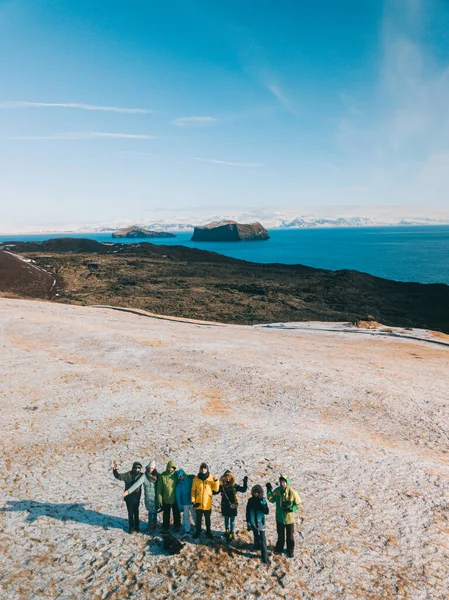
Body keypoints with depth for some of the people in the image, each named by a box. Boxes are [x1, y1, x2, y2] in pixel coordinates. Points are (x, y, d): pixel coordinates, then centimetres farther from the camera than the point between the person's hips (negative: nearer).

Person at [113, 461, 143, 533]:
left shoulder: (141, 475, -5)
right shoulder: (128, 474, -14)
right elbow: (119, 476, -21)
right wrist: (115, 470, -38)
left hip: (137, 498, 2)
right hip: (129, 498, -2)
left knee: (136, 513, 15)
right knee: (130, 513, 9)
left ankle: (137, 526, 32)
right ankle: (131, 527, 25)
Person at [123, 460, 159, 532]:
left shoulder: (157, 476, -2)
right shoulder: (144, 476, -10)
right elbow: (137, 484, -17)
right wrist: (128, 491, -25)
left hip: (156, 497, 2)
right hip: (149, 497, -2)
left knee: (155, 512, 6)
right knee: (151, 512, -1)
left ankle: (154, 526, 23)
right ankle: (150, 527, 14)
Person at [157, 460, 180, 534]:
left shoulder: (176, 475, -9)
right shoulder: (162, 476, -12)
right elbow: (159, 489, -8)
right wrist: (159, 500, -9)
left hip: (175, 499, 1)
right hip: (166, 500, -1)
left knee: (176, 514, 16)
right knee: (166, 515, 13)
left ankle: (177, 527, 34)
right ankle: (165, 528, 29)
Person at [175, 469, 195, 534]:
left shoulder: (190, 480, -7)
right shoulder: (179, 484, -6)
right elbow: (178, 496, -1)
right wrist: (180, 506, -4)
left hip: (192, 502, 0)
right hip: (185, 503, 0)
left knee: (194, 515, 9)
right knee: (186, 516, 8)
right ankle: (187, 529, 22)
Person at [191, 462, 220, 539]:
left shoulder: (211, 478, -8)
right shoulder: (196, 479, -7)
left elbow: (216, 489, -8)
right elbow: (193, 490, 0)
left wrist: (216, 481, -23)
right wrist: (193, 500, -7)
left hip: (208, 503, 0)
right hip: (198, 503, 0)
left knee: (207, 518, 16)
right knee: (198, 518, 14)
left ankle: (208, 531, 34)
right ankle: (198, 531, 34)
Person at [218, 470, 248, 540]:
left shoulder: (234, 486, -9)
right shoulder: (221, 486, -7)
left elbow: (243, 489, -7)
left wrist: (245, 482, -18)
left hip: (233, 506, -2)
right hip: (225, 506, 2)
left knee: (232, 520, 6)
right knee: (226, 519, 19)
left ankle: (231, 533, 19)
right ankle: (227, 531, 40)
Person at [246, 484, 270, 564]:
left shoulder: (263, 500, -10)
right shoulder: (250, 501, -7)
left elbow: (267, 512, -12)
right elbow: (248, 512, 0)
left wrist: (263, 505, -29)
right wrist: (248, 522, 0)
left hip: (261, 522, -1)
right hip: (253, 523, 1)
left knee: (263, 539, -3)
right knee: (256, 536, 18)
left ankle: (265, 557, 4)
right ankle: (257, 546, 42)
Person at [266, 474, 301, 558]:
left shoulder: (292, 492, -23)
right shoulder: (277, 490, -13)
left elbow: (298, 504, -13)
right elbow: (271, 499, 0)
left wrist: (290, 509, -27)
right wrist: (269, 491, -14)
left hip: (289, 518, -3)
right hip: (279, 517, 3)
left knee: (290, 536, 16)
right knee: (280, 535, 23)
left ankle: (290, 551, 37)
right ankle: (279, 548, 44)